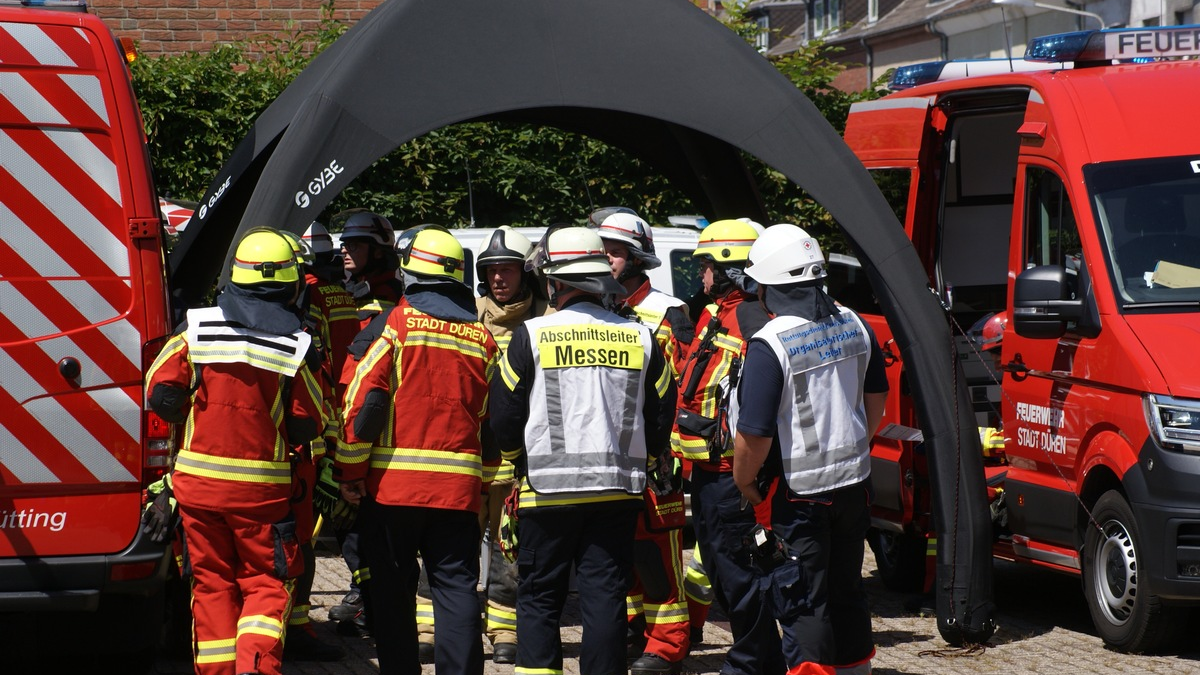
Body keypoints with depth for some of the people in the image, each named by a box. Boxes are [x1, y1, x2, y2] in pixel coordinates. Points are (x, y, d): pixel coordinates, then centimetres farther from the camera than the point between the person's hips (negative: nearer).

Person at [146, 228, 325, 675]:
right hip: (261, 487, -2)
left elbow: (161, 392, -3)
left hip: (198, 477, 2)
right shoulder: (295, 345, -6)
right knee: (265, 583, 7)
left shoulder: (199, 328, -2)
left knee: (211, 583, 12)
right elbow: (306, 427, -3)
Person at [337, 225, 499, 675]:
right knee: (457, 587, 4)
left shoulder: (396, 322, -4)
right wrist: (485, 482, 20)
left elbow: (365, 400, -10)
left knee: (393, 590, 6)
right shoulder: (482, 338, 8)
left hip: (392, 483, -3)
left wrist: (352, 470, -3)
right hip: (459, 486, 3)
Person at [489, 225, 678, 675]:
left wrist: (519, 461, 17)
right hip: (619, 490, 2)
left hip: (549, 488, -2)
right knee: (606, 596, 5)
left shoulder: (531, 336, -7)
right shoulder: (639, 338, 2)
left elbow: (504, 417, -2)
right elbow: (661, 418, 8)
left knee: (538, 594, 8)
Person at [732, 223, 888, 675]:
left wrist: (744, 482, -5)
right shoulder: (853, 325, 2)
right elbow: (876, 396, 16)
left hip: (799, 494, -7)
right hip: (854, 484, 7)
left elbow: (755, 434, -22)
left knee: (802, 606, 1)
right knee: (847, 594, 19)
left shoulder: (770, 344, -21)